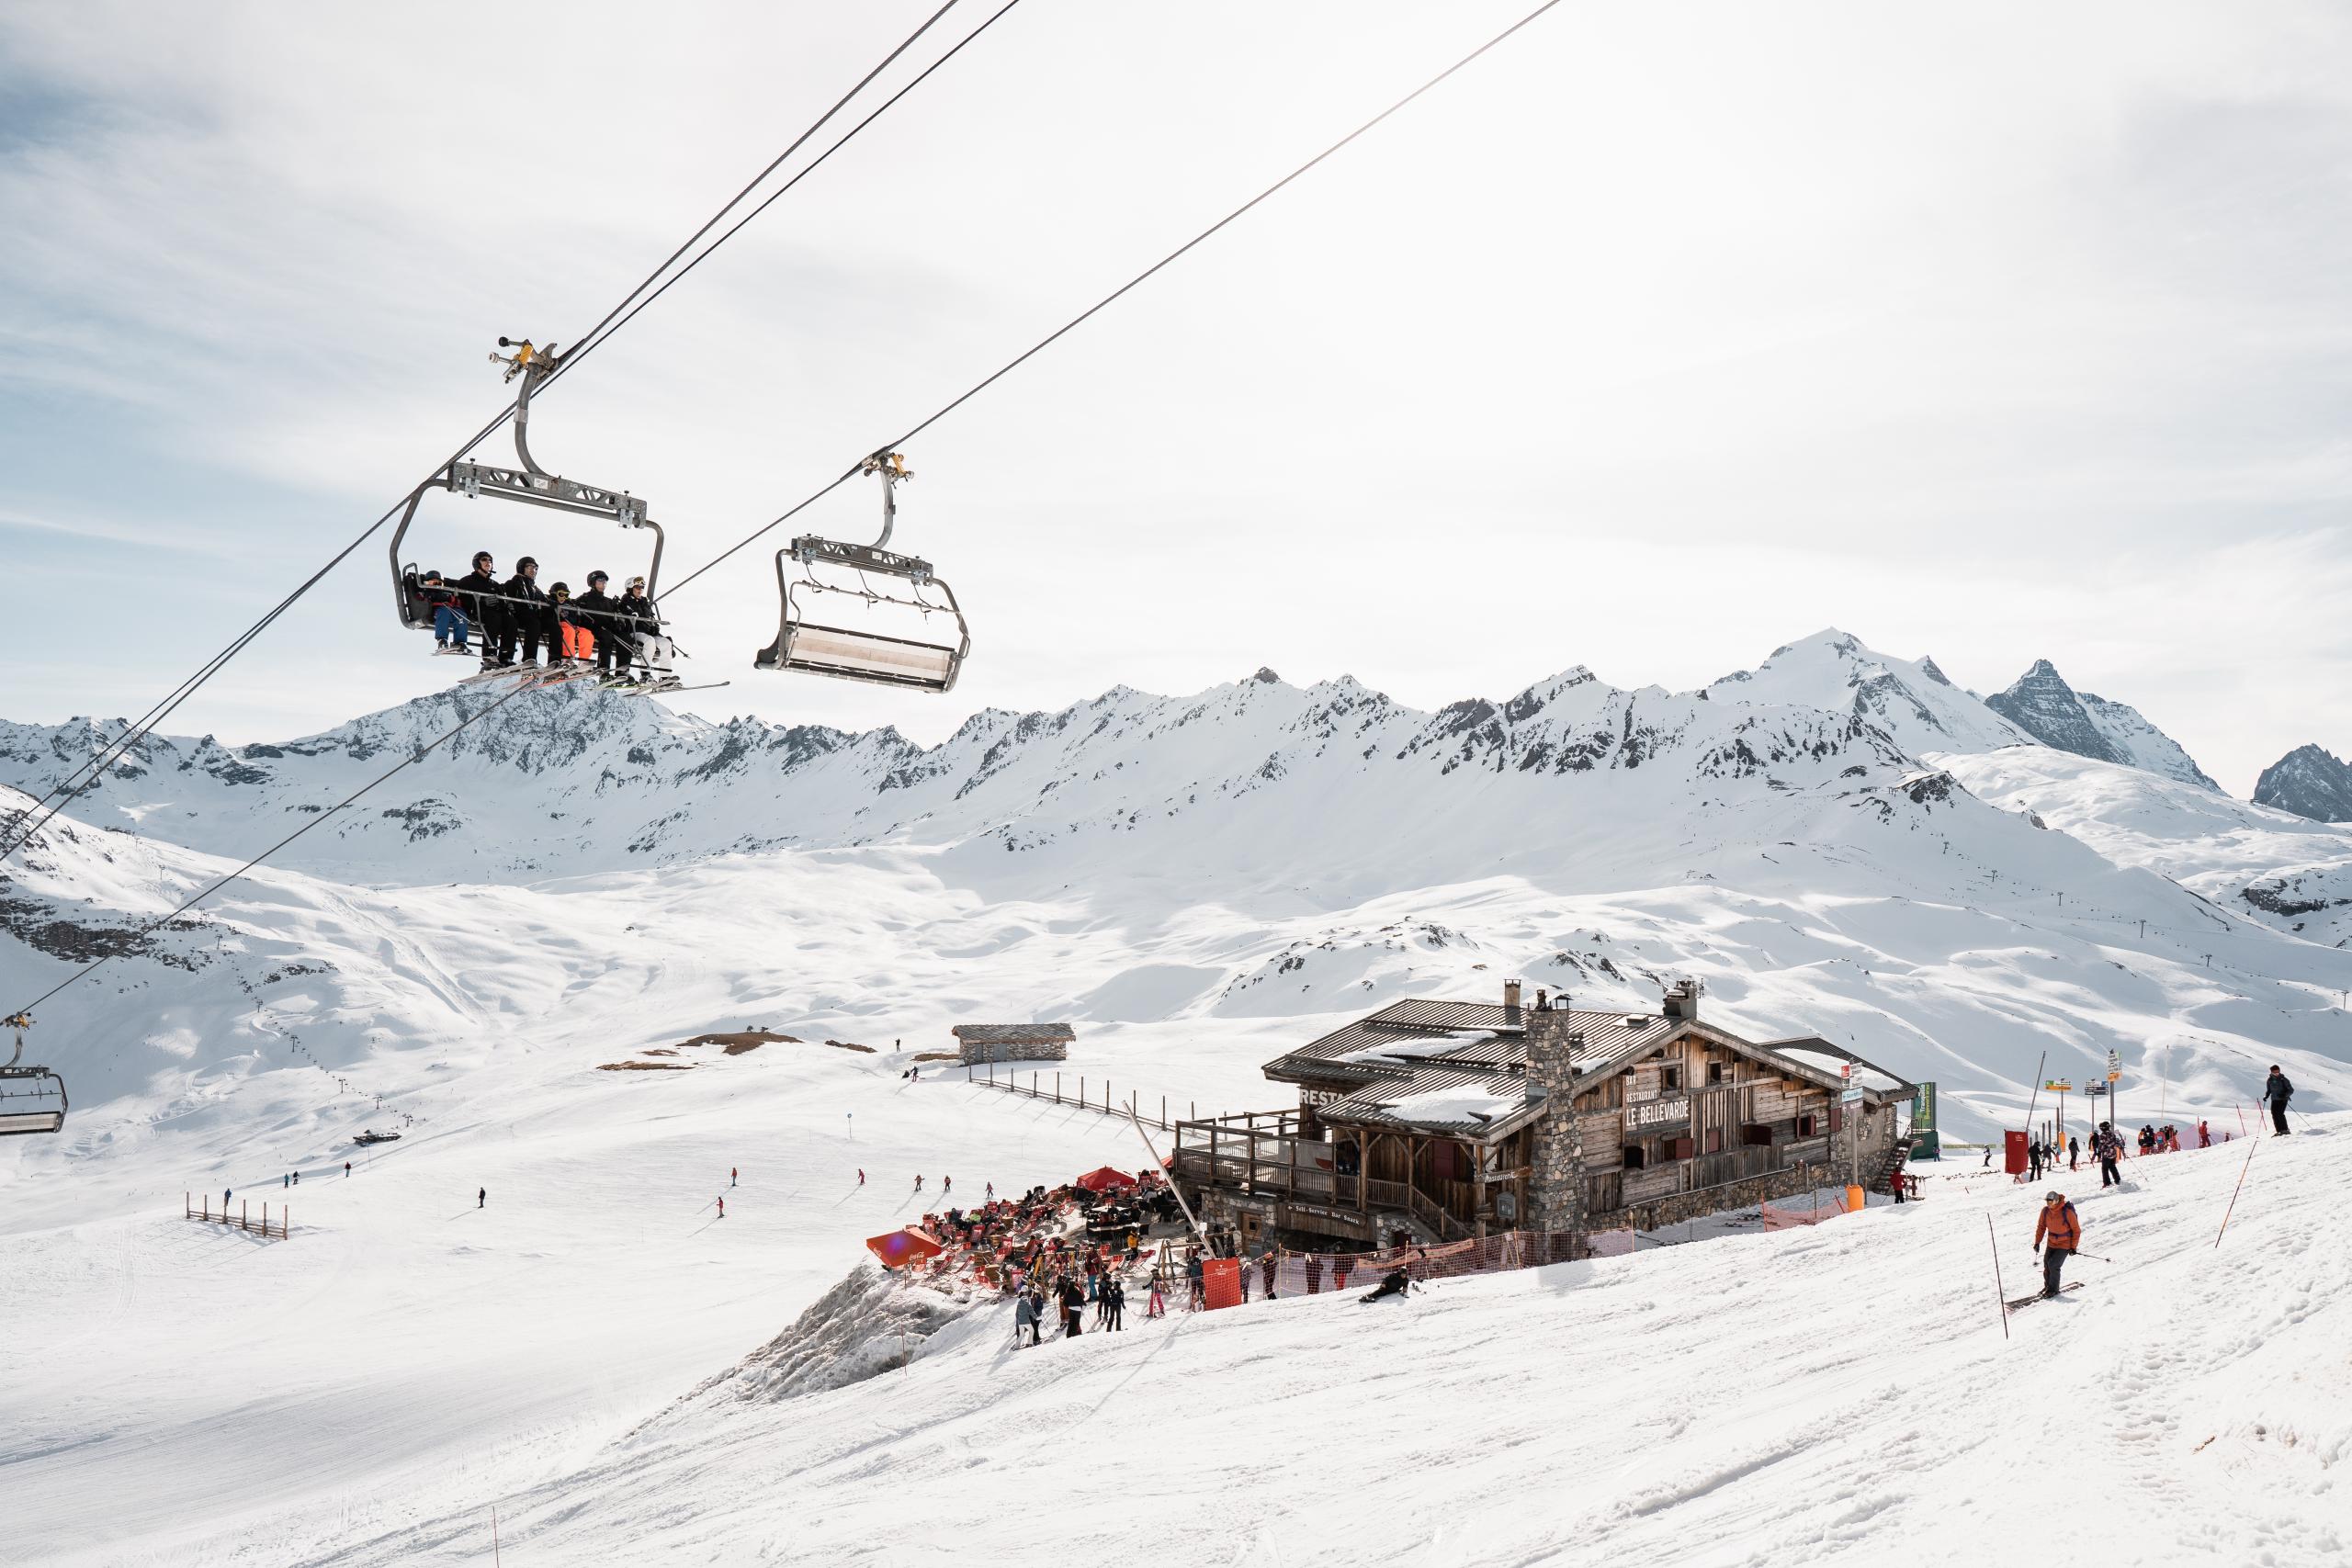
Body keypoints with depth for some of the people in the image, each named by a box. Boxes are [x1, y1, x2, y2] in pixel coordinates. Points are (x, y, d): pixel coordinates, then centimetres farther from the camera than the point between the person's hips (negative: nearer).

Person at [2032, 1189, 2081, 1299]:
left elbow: (2076, 1230, -13)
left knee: (2053, 1265, -14)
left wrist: (2073, 1247, -12)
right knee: (2046, 1264, 5)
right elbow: (2041, 1226, 5)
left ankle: (2053, 1289, 3)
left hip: (2065, 1244, -5)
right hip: (2051, 1243, 5)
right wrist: (2037, 1242, -1)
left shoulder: (2067, 1212, -23)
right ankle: (2048, 1286, 27)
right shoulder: (2045, 1211, -9)